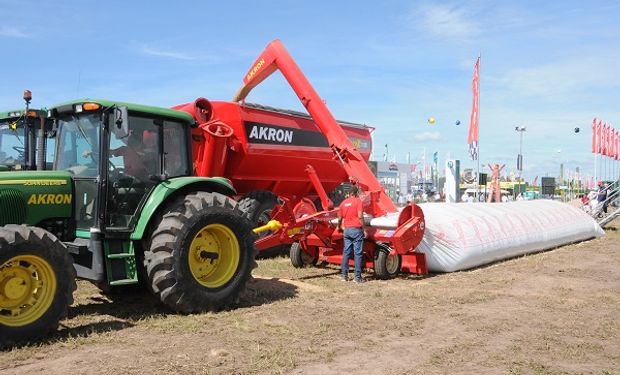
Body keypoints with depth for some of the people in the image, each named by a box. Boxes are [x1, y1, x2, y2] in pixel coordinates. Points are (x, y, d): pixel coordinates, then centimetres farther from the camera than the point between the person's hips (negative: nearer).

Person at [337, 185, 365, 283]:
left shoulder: (343, 203, 10)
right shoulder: (358, 201, -6)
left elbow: (340, 218, 14)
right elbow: (360, 216, -15)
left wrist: (339, 227, 33)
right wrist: (364, 229, -10)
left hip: (347, 230, 5)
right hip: (356, 229, -5)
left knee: (346, 252, 11)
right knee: (358, 253, -1)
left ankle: (344, 275, 13)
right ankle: (358, 277, 0)